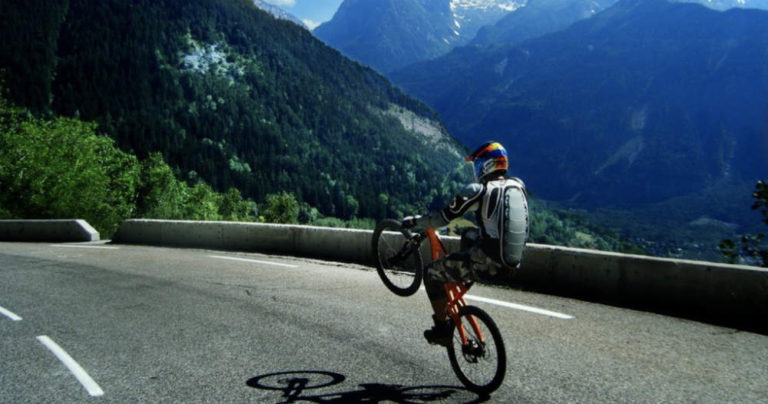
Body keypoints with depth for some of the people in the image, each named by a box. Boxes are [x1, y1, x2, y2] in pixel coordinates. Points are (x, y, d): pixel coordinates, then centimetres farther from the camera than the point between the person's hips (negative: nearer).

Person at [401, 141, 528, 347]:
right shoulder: (518, 185, 6)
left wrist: (414, 221, 7)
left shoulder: (477, 190, -12)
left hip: (488, 261, -7)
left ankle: (442, 328, 17)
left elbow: (443, 218, -7)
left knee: (432, 273, 13)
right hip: (513, 260, 7)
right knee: (469, 235, 34)